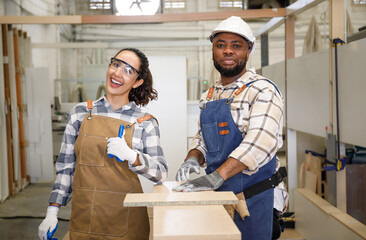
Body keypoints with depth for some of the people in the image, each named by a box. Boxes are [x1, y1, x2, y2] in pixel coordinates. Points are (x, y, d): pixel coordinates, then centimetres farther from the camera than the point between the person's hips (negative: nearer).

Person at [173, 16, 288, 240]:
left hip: (251, 196, -6)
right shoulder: (209, 95, 11)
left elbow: (260, 142, -26)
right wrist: (192, 159, -4)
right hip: (215, 193, 6)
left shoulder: (262, 90, -13)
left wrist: (216, 176, -34)